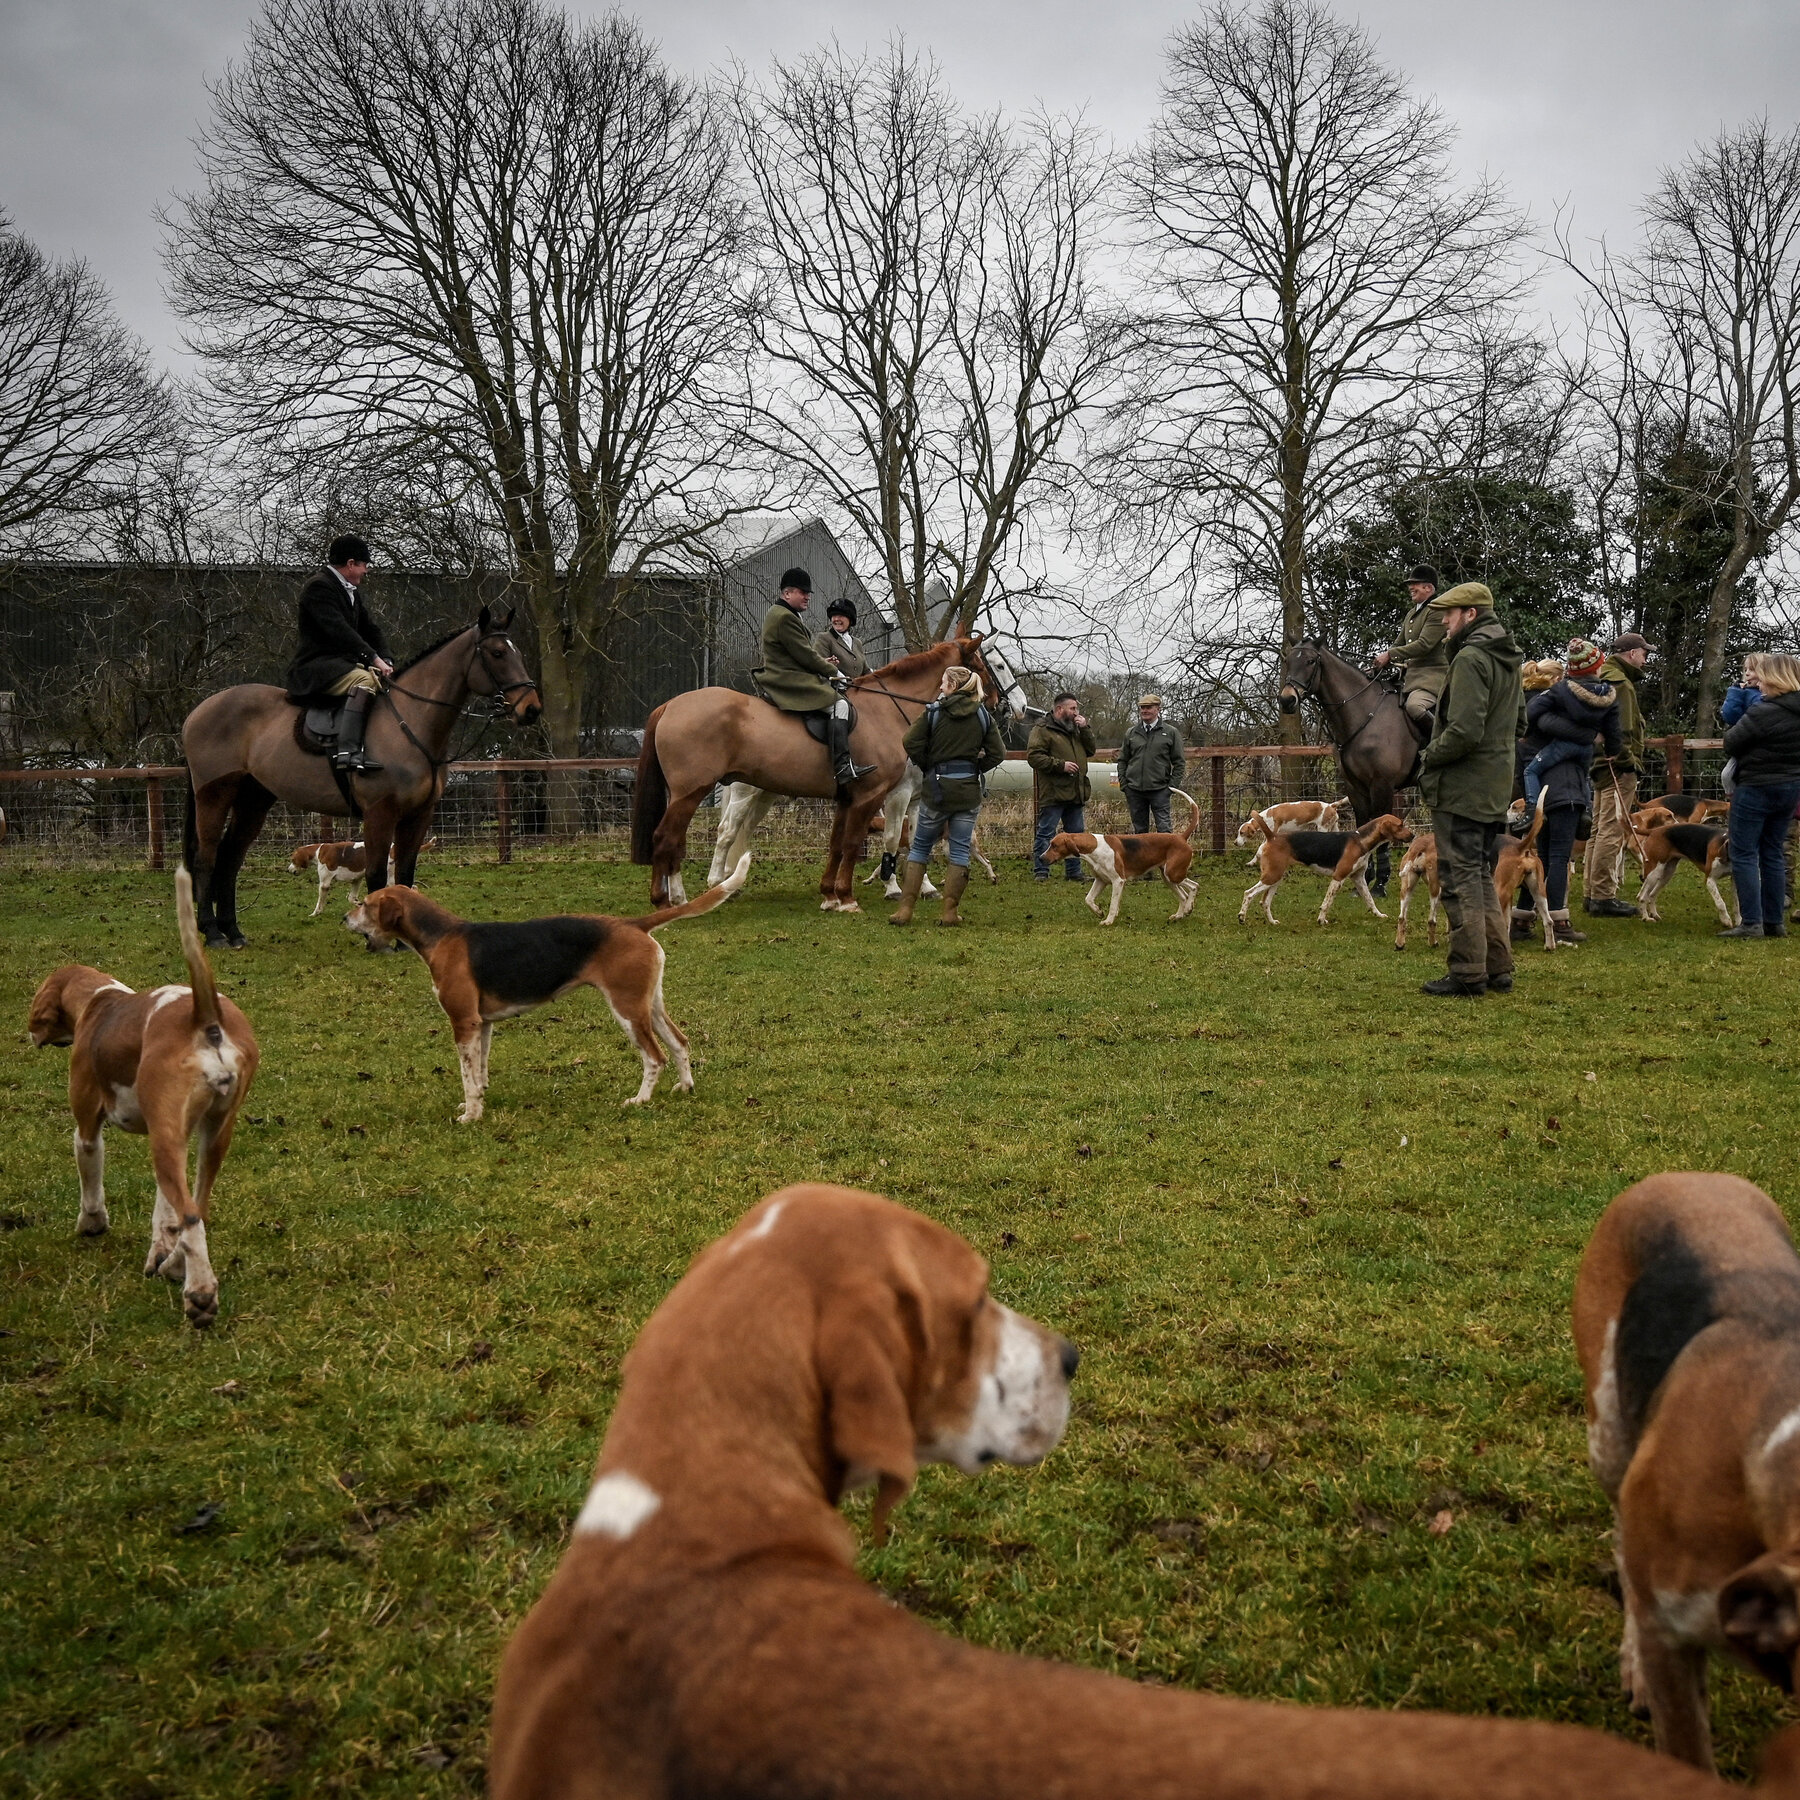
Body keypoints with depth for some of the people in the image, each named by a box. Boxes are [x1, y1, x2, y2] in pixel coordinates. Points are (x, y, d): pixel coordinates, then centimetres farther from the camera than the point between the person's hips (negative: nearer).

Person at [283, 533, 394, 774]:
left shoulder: (353, 590, 18)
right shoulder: (319, 587, -12)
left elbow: (370, 629, 16)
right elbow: (339, 631, -23)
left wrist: (385, 661, -1)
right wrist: (374, 659, -26)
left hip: (343, 663, 10)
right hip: (315, 668, -10)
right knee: (366, 680, -34)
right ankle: (348, 751, -45)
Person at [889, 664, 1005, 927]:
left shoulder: (933, 711, -4)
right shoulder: (983, 716, 4)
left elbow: (911, 743, -11)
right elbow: (997, 753, 1)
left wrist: (928, 767, 3)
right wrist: (975, 768, 10)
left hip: (937, 787, -1)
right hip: (969, 789, 2)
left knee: (920, 846, 9)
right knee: (960, 850, 6)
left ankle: (906, 909, 6)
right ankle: (950, 912, 4)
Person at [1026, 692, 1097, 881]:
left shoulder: (1075, 729, 20)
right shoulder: (1043, 729, -6)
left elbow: (1090, 750, 18)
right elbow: (1033, 756, -15)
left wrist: (1084, 729, 4)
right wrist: (1060, 765, -19)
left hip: (1075, 794, 8)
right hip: (1052, 793, -8)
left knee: (1076, 833, 11)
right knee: (1046, 833, -5)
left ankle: (1073, 871, 18)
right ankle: (1040, 871, -2)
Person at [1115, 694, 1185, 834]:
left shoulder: (1171, 733, 3)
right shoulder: (1131, 733, 10)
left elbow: (1179, 762, 4)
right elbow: (1122, 760, 15)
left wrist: (1172, 785, -4)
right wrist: (1123, 784, 5)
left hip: (1159, 790, -3)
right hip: (1134, 790, 3)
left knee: (1164, 828, -8)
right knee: (1139, 829, 9)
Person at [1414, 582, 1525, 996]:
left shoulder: (1470, 659, -17)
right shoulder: (1509, 661, 15)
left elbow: (1464, 731, -25)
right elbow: (1519, 725, 24)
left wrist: (1429, 756, -10)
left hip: (1460, 789, -9)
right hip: (1495, 788, 10)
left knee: (1461, 878, -4)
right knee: (1482, 878, 16)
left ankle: (1468, 973, -2)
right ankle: (1498, 969, 19)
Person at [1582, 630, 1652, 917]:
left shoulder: (1603, 679, 19)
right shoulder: (1620, 683, -13)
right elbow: (1622, 730, -21)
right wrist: (1627, 761, -20)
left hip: (1601, 766, 11)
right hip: (1618, 767, -11)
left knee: (1599, 829, 15)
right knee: (1612, 830, -10)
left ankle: (1590, 894, 19)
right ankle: (1603, 897, -11)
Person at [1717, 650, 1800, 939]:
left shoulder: (1762, 713, -22)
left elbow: (1730, 744, -13)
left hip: (1757, 787, -8)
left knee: (1744, 855, -2)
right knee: (1773, 854, 14)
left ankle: (1751, 923, -7)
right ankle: (1775, 922, 16)